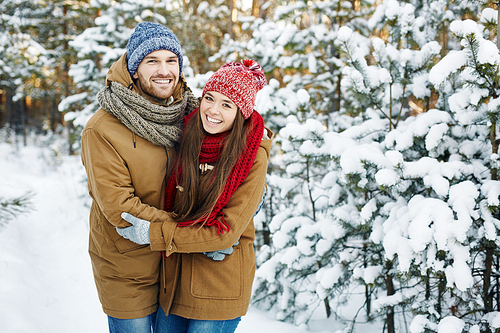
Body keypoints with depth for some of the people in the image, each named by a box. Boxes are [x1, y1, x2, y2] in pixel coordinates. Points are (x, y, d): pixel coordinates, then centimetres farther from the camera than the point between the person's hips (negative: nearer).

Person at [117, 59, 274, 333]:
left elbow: (228, 232, -18)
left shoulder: (253, 157, -16)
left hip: (220, 286, -5)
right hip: (173, 277, 5)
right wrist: (201, 239, -8)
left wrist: (153, 233, -17)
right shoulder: (188, 136, -1)